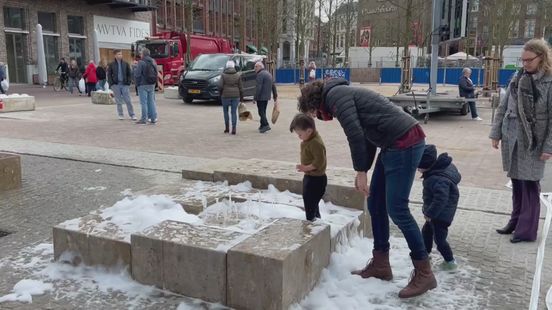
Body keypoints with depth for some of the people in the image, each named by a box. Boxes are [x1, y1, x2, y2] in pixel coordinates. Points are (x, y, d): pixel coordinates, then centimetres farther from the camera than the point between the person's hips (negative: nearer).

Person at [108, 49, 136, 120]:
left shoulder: (126, 64, 6)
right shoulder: (111, 65, 4)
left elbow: (129, 74, 9)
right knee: (119, 101, 5)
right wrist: (111, 84, -4)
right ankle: (121, 115, 14)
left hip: (124, 84, 0)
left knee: (128, 100, -2)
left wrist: (128, 83, -2)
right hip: (116, 85, 0)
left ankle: (132, 115, 3)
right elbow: (109, 75, 6)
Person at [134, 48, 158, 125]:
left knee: (144, 102, -2)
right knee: (151, 101, 11)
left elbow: (137, 74, -14)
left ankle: (144, 119, -1)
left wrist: (137, 83, -3)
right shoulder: (153, 62, 10)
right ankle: (153, 118, 11)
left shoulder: (141, 62, -13)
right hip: (152, 84, 7)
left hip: (143, 85, -7)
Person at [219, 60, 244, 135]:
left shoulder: (224, 75, -4)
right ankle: (234, 129, -1)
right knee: (234, 112, 5)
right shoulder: (237, 75, 2)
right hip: (235, 96, 1)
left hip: (226, 96, -1)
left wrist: (221, 93, 7)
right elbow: (240, 88, 2)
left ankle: (227, 127, 16)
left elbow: (220, 86, -11)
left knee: (225, 111, 15)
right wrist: (241, 98, 8)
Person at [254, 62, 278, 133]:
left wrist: (255, 98, -18)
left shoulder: (260, 74, -13)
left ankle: (266, 125, -15)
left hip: (261, 97, -9)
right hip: (267, 97, 9)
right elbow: (273, 86, 19)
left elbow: (258, 88, -21)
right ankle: (262, 126, 23)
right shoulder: (268, 74, 17)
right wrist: (275, 96, 22)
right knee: (263, 111, 17)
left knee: (261, 112, -6)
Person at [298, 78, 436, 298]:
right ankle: (380, 264, 23)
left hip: (405, 142, -10)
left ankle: (424, 274, 5)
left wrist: (361, 171, -11)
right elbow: (367, 135, 23)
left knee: (397, 210, -7)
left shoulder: (335, 95, -7)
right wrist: (364, 170, 20)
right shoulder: (343, 94, 23)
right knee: (375, 205, 13)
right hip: (394, 144, 10)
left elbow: (354, 133, -17)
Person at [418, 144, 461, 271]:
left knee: (439, 238, 2)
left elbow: (440, 199, -37)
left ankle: (450, 262, 17)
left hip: (441, 215, -10)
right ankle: (425, 253, 40)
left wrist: (430, 213, -23)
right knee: (426, 231, 23)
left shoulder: (437, 180, -35)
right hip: (437, 213, 10)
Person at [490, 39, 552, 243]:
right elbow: (503, 107, 10)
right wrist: (496, 133, 5)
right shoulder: (518, 78, 6)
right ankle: (516, 222, 27)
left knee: (530, 184, 2)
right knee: (516, 182, 14)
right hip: (511, 138, 5)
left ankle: (527, 230, 10)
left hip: (533, 142, -5)